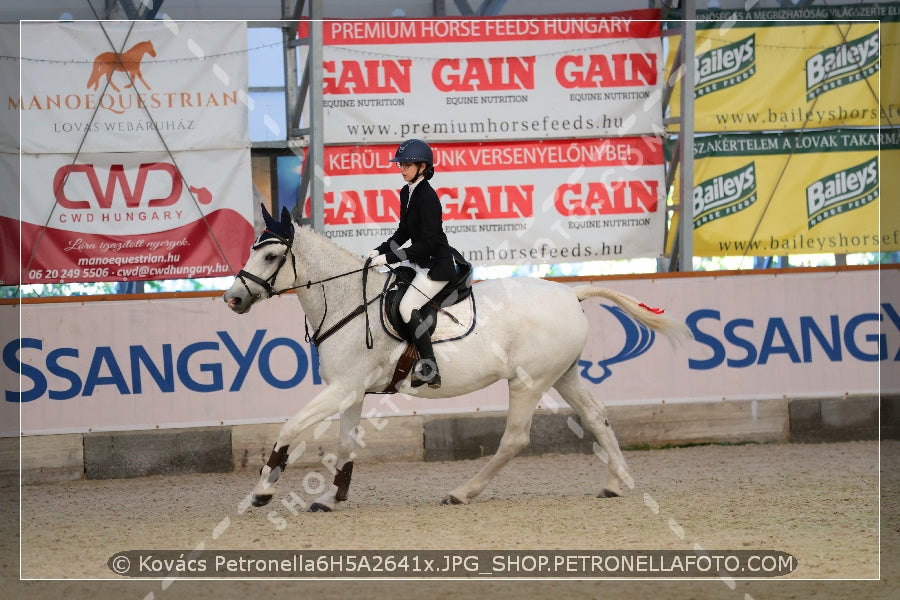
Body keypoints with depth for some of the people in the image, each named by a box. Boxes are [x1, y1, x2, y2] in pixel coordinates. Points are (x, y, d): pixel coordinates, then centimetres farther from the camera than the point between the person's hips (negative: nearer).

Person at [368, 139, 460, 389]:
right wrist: (380, 251, 3)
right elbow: (404, 231, 17)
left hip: (438, 265, -10)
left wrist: (390, 258, -22)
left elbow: (427, 243, -23)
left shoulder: (427, 197, -21)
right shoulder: (407, 193, 8)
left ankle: (429, 369, -16)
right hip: (420, 263, 10)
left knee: (408, 306, -20)